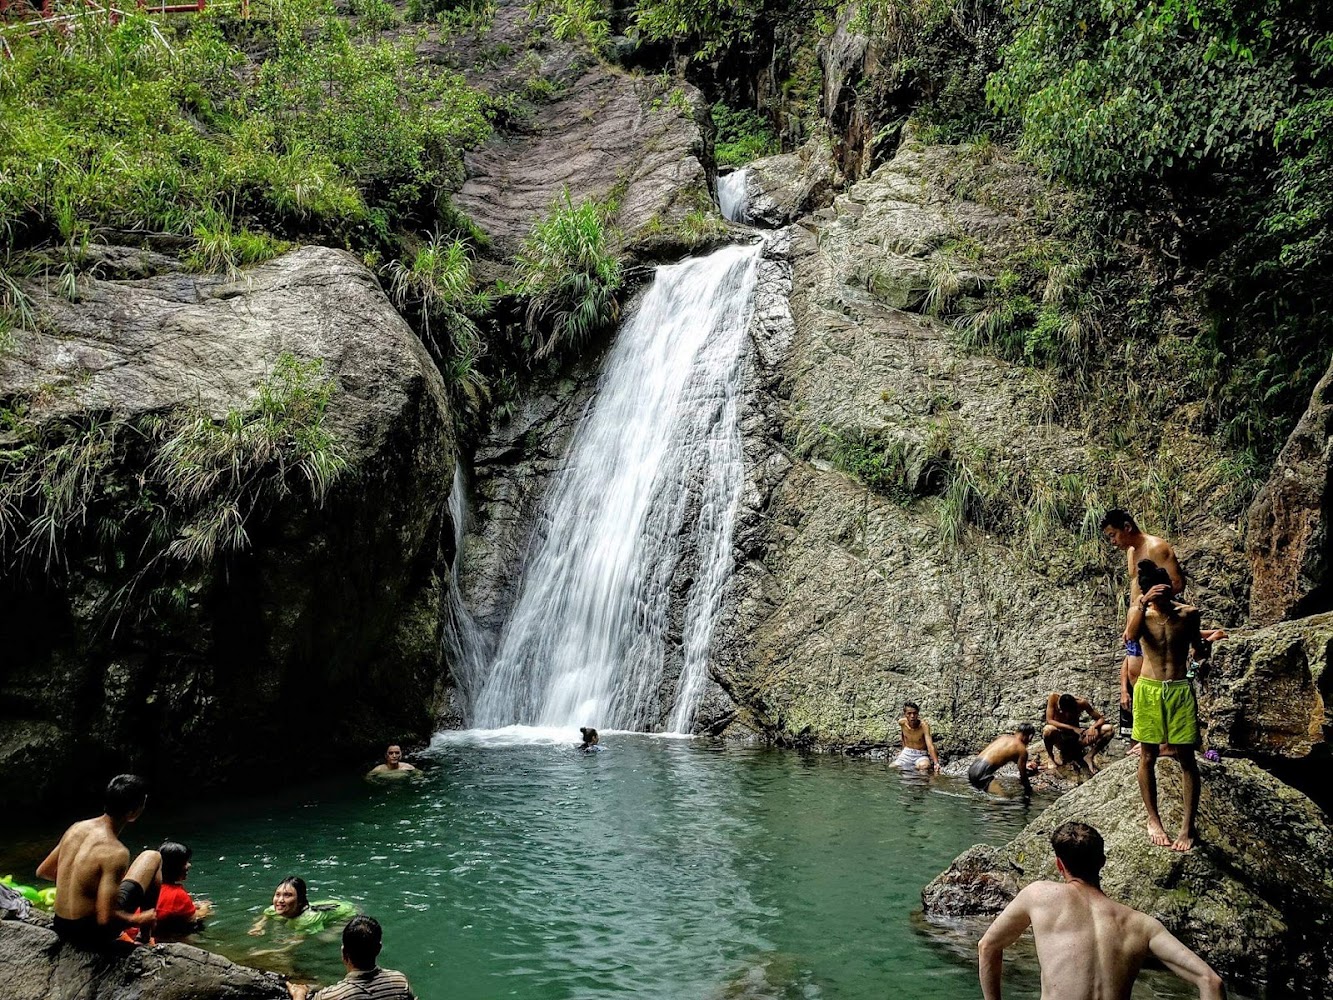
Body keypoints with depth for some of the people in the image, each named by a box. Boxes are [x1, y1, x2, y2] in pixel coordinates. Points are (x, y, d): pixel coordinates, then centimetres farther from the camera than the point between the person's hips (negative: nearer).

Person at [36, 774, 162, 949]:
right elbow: (105, 919, -25)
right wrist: (138, 920, -7)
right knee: (152, 858, 7)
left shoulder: (76, 828, -3)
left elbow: (43, 872, 10)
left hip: (62, 929, 7)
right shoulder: (115, 853, -25)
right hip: (93, 934, -7)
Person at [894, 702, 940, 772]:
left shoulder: (924, 725, -25)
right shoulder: (902, 722, -11)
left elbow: (930, 746, -33)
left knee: (924, 766, -37)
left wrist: (936, 764, -45)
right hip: (907, 753, 5)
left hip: (921, 755, -5)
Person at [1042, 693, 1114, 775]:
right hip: (1059, 738, -2)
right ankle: (1051, 758, -11)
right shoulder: (1054, 697, -22)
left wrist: (1093, 727, -33)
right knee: (1048, 729, -40)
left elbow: (1101, 719, -11)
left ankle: (1089, 756, -5)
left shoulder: (1082, 703, -18)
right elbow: (1049, 721, -27)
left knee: (1110, 729, -18)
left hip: (1075, 738, 2)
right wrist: (1072, 728, -34)